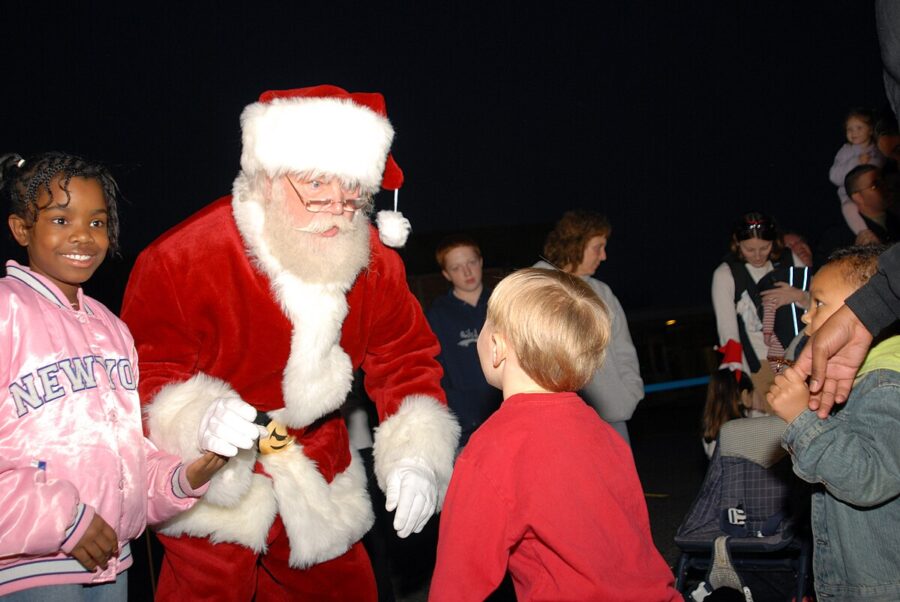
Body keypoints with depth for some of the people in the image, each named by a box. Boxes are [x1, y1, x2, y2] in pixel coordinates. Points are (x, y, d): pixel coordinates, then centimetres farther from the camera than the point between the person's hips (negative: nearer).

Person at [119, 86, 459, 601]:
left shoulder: (374, 262, -9)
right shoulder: (181, 260, -22)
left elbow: (407, 360, 0)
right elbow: (143, 375, -15)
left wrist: (415, 456, -15)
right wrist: (200, 424, -36)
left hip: (321, 486, 4)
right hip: (210, 489, -4)